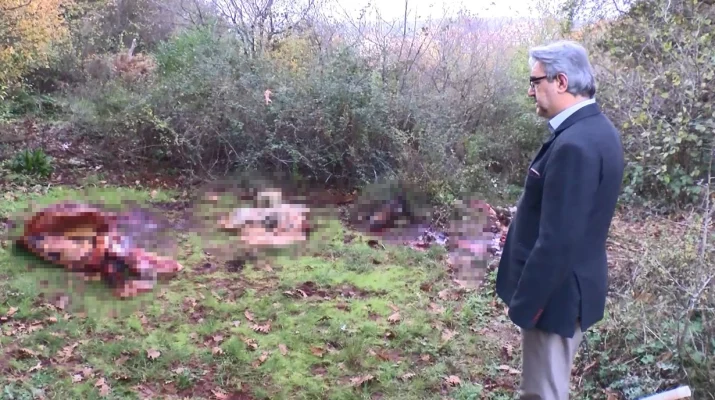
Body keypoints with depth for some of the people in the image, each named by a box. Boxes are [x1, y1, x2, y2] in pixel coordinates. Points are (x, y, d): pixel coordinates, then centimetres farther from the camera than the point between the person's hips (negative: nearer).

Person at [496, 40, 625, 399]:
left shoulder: (574, 145, -27)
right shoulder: (597, 128, 5)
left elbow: (557, 241, -28)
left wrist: (524, 303, -18)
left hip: (555, 292, -10)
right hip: (572, 285, 10)